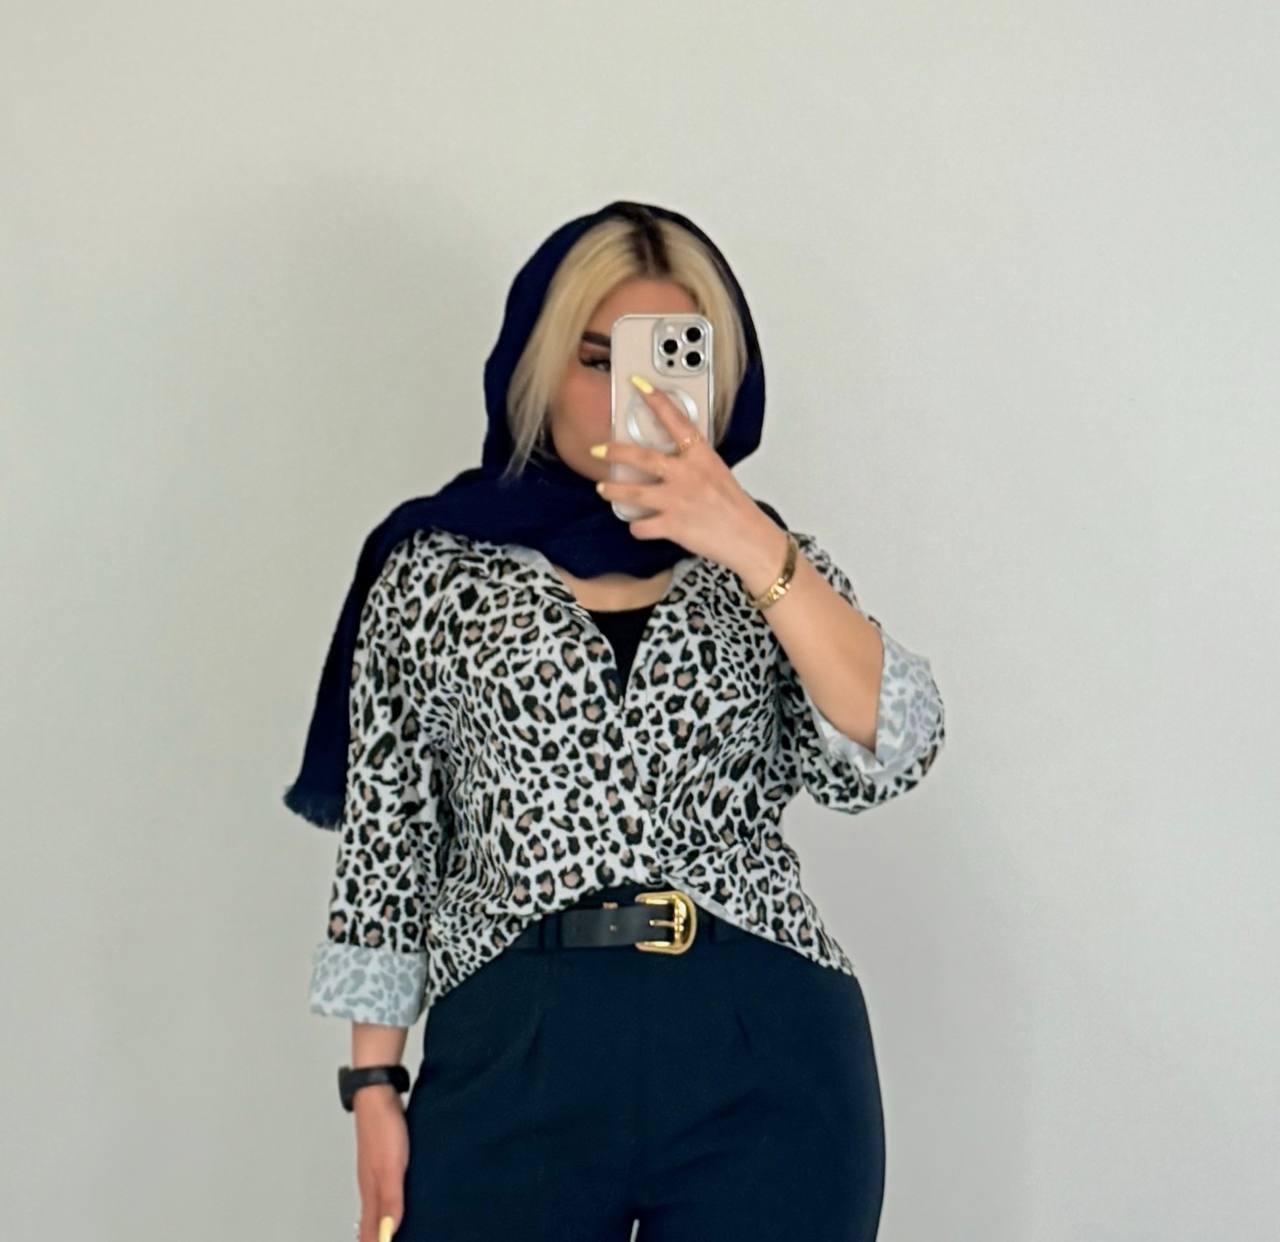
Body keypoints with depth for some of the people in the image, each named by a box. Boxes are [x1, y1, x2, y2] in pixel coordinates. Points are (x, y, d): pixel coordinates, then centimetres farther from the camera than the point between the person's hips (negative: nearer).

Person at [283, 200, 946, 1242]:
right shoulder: (436, 568, 7)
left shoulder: (766, 564, 11)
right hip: (514, 1051, -1)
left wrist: (755, 547, -15)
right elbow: (385, 843, 7)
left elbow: (887, 754, -6)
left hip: (766, 1054, 1)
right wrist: (373, 1087, 3)